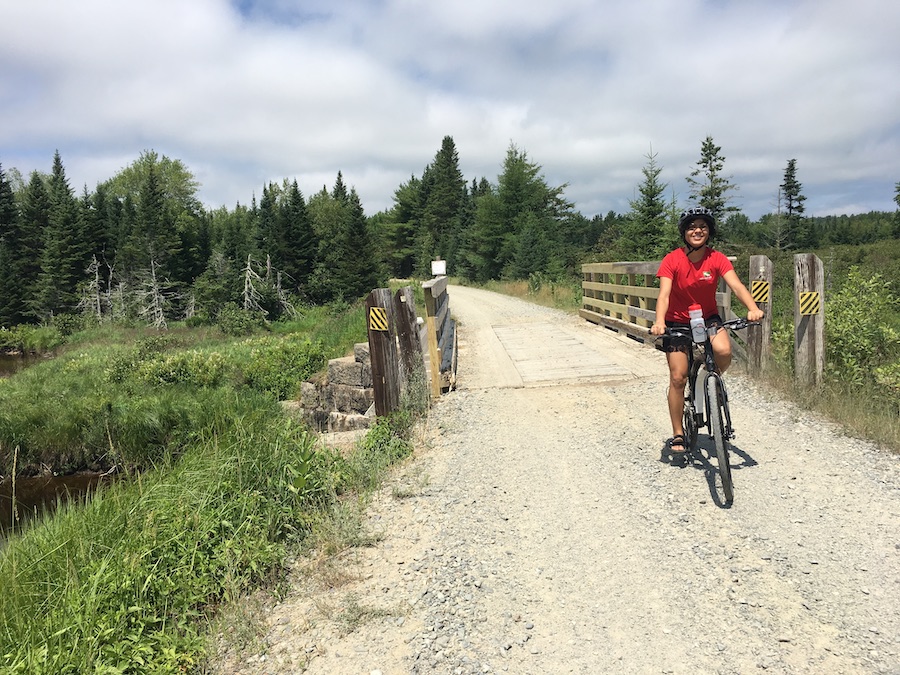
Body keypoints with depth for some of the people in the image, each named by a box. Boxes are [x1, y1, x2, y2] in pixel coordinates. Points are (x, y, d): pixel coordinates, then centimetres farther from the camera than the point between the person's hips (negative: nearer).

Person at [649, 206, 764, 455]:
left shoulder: (717, 259, -11)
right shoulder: (672, 260, -16)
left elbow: (736, 285, -23)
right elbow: (664, 294, -27)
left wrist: (753, 308, -42)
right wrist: (659, 322, -45)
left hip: (708, 318, 2)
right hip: (677, 322, -1)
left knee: (724, 351, -30)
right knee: (678, 378, -5)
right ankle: (677, 435, 10)